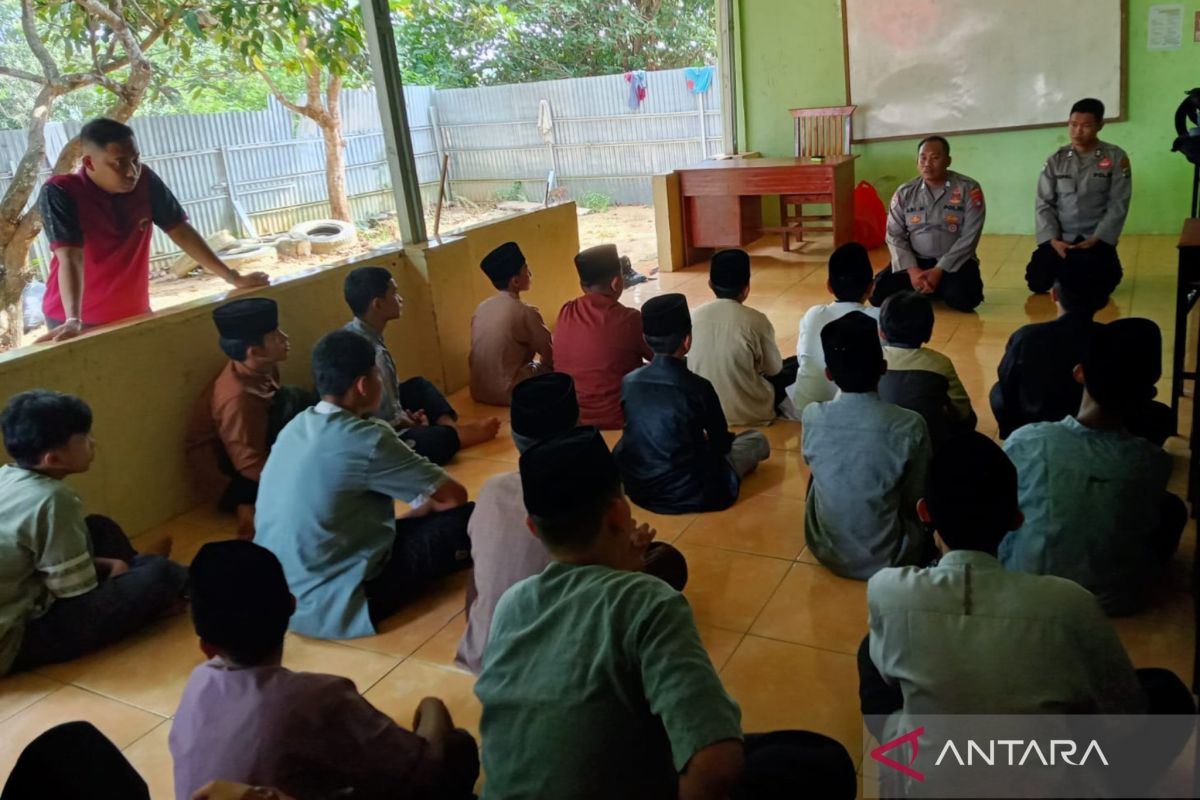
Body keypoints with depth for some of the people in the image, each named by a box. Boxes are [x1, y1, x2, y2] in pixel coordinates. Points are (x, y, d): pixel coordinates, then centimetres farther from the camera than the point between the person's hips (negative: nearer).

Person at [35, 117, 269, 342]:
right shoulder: (59, 193, -19)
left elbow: (181, 232, -3)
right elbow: (70, 258, -27)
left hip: (134, 314, 4)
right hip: (80, 321, -4)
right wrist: (73, 321, -39)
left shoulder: (146, 181, -8)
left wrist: (234, 278, -7)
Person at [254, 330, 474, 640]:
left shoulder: (295, 427, 6)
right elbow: (454, 495, -9)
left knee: (417, 521, 24)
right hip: (331, 606, -8)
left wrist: (420, 509, 19)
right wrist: (427, 505, 14)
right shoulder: (364, 439, -18)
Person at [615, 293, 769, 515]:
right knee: (757, 439, 14)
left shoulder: (628, 382, -6)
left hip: (638, 489, 5)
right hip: (692, 494, -4)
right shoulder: (698, 387, -17)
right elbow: (722, 442, -2)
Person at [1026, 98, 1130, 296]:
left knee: (1096, 288, -21)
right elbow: (1044, 203, 3)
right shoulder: (1056, 160, 4)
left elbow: (1118, 204, -5)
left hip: (1096, 239, -2)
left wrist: (1096, 239, -15)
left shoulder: (1116, 157, -2)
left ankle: (1109, 267, 17)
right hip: (1060, 239, 2)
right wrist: (1052, 239, -11)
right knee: (1037, 282, -14)